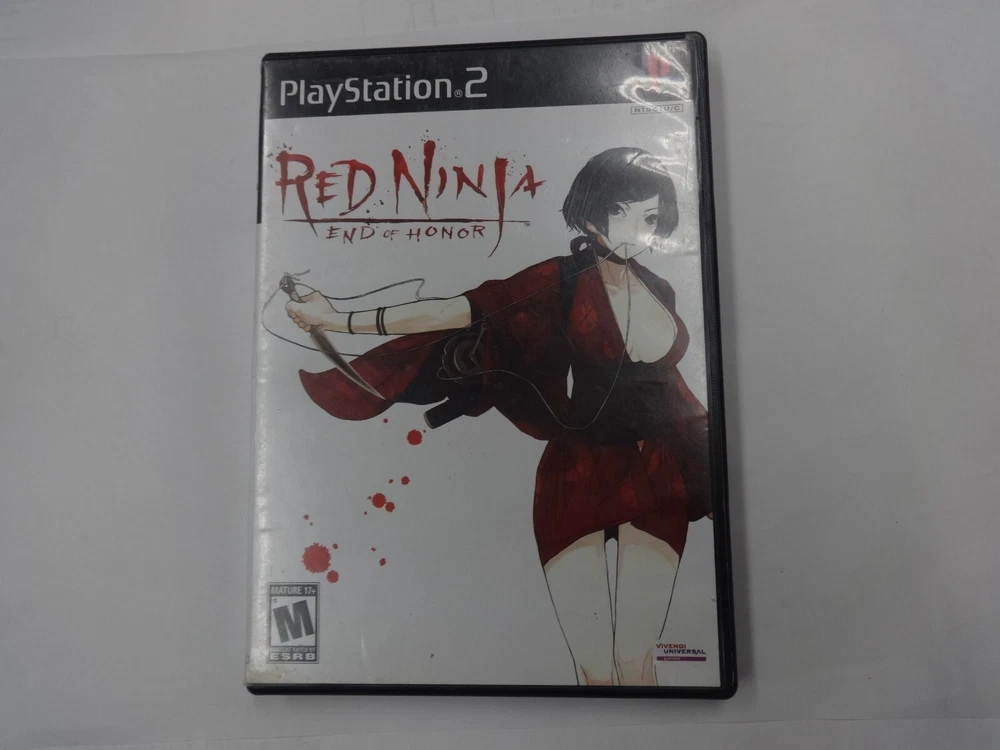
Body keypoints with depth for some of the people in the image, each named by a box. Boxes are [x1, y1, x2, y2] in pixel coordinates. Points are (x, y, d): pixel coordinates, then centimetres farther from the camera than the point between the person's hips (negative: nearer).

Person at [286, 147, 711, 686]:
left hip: (656, 480, 4)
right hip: (579, 477, -4)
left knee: (636, 660, 7)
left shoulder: (660, 291, 10)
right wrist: (340, 320, -18)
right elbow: (461, 310, -13)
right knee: (594, 667, 1)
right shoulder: (566, 279, -5)